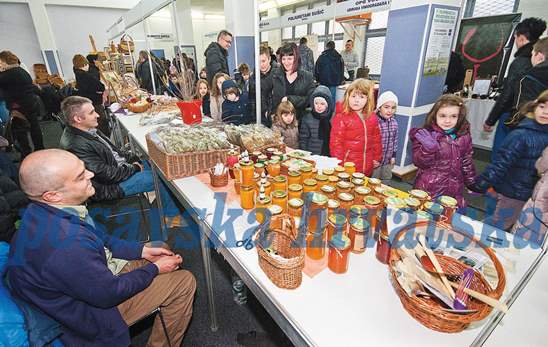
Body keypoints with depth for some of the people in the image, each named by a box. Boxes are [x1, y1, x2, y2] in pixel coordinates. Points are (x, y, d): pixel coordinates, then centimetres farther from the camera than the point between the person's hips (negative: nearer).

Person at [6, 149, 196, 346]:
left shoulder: (45, 211, -11)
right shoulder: (67, 246, -40)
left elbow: (100, 239, 3)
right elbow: (109, 294, -26)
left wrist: (143, 250, -3)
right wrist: (155, 268, -12)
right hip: (93, 311, -8)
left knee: (162, 249, 16)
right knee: (184, 282, -8)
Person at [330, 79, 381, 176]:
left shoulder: (372, 117, 6)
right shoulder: (341, 117, -11)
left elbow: (376, 139, 17)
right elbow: (335, 142, -12)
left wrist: (377, 158, 18)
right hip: (347, 165, -5)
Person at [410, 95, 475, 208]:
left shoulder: (463, 137, 1)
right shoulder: (426, 135, -11)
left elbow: (467, 163, 13)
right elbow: (419, 163, -14)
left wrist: (471, 183, 18)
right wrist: (428, 148, -30)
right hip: (428, 190, -3)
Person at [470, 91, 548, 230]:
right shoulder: (521, 135, -18)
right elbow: (500, 164, -18)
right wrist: (478, 186, -20)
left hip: (535, 197, 6)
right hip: (512, 195, -5)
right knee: (495, 227, 8)